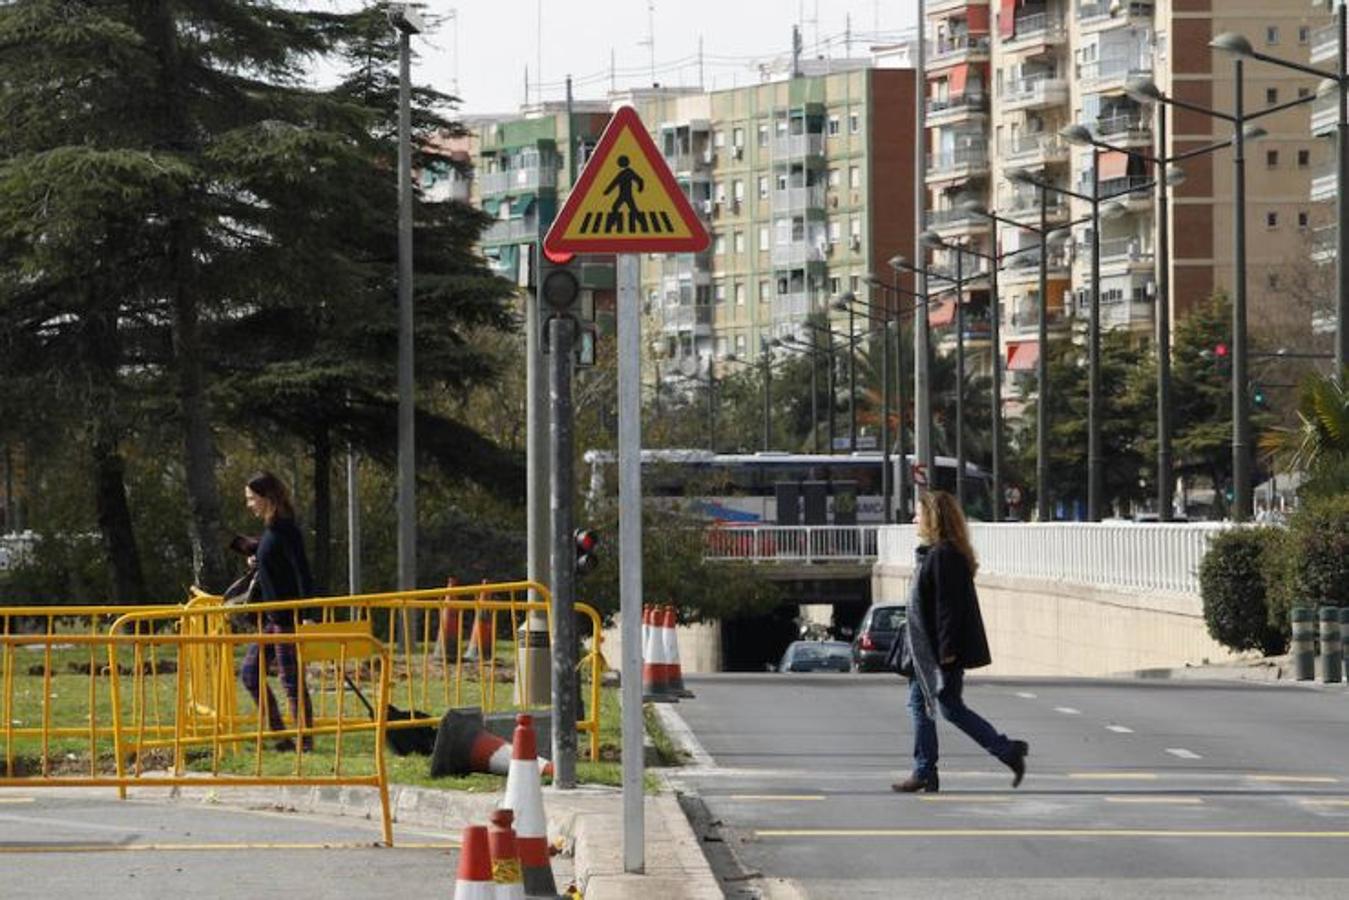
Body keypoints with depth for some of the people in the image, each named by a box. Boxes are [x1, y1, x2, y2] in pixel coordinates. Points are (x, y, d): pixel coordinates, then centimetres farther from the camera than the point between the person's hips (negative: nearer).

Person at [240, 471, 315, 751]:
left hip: (287, 615, -10)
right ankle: (279, 734, 15)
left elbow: (301, 572, -20)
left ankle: (305, 741, 1)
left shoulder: (284, 530, -16)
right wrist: (257, 563, 7)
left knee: (291, 680, -5)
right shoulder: (270, 530, 13)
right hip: (271, 617, 10)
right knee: (250, 673, 11)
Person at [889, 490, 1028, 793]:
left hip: (940, 650, -10)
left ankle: (1007, 750, 1)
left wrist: (947, 650, -24)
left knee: (950, 707, -5)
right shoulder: (932, 552, 13)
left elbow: (948, 605, -22)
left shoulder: (944, 555, -18)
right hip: (926, 648, 10)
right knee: (918, 702, 10)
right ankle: (924, 773, 12)